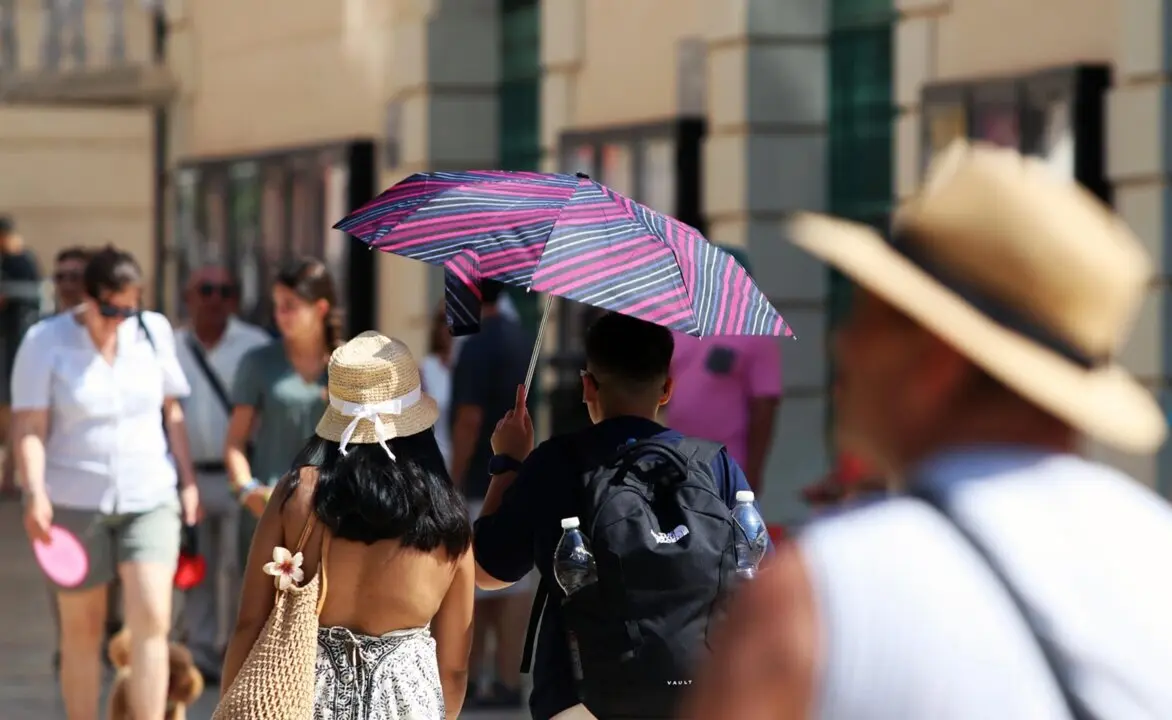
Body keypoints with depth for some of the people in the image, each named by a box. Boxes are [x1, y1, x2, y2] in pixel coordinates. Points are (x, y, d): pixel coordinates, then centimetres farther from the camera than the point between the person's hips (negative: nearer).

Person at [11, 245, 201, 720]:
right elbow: (30, 427, -9)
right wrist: (35, 492, -22)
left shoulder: (153, 331, 3)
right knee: (82, 631, 5)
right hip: (75, 502, -2)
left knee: (152, 620, -12)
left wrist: (188, 480, 8)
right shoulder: (46, 342, -6)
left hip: (150, 498, 2)